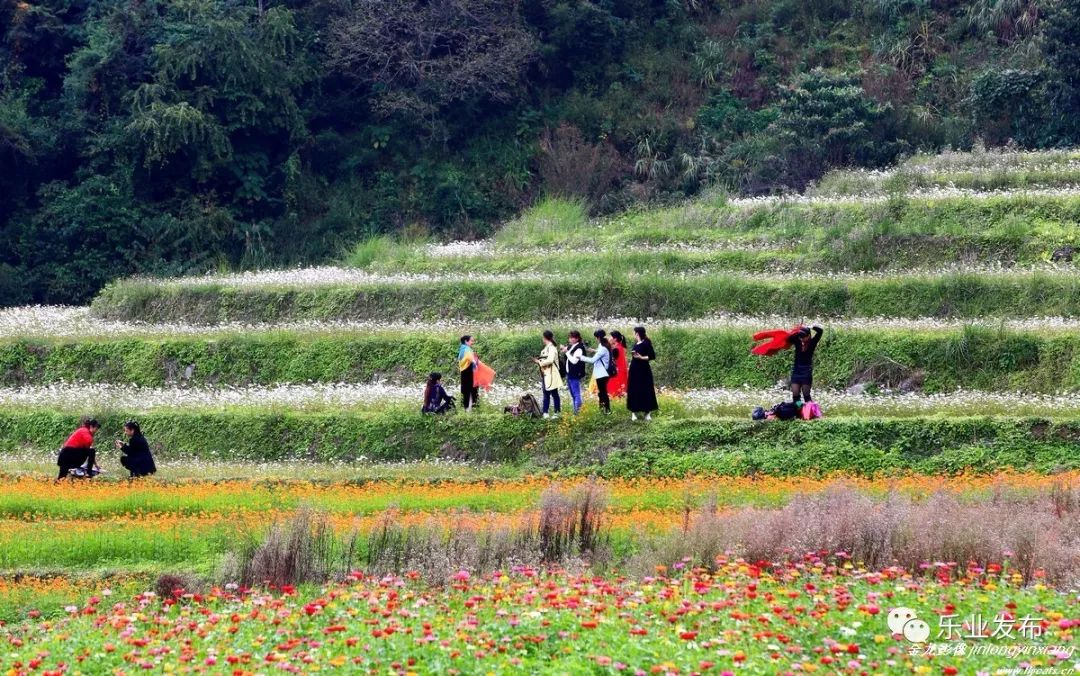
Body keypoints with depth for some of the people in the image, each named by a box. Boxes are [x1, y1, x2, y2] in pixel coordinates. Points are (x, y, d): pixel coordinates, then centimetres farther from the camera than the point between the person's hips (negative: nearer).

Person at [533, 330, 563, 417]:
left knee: (554, 394, -3)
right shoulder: (546, 348, 13)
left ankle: (557, 413, 1)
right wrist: (538, 361, 7)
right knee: (546, 394, 11)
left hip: (551, 374, -10)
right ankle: (545, 413, 14)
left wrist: (540, 362, -14)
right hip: (545, 374, 10)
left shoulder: (551, 348, -15)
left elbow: (550, 360, -24)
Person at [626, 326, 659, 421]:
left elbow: (652, 356, -15)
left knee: (646, 391, -3)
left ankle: (647, 413, 2)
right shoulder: (636, 344, 10)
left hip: (644, 371, -7)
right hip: (635, 370, 7)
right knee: (634, 391, 5)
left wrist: (641, 357, -22)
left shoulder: (646, 343, -11)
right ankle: (634, 412, 9)